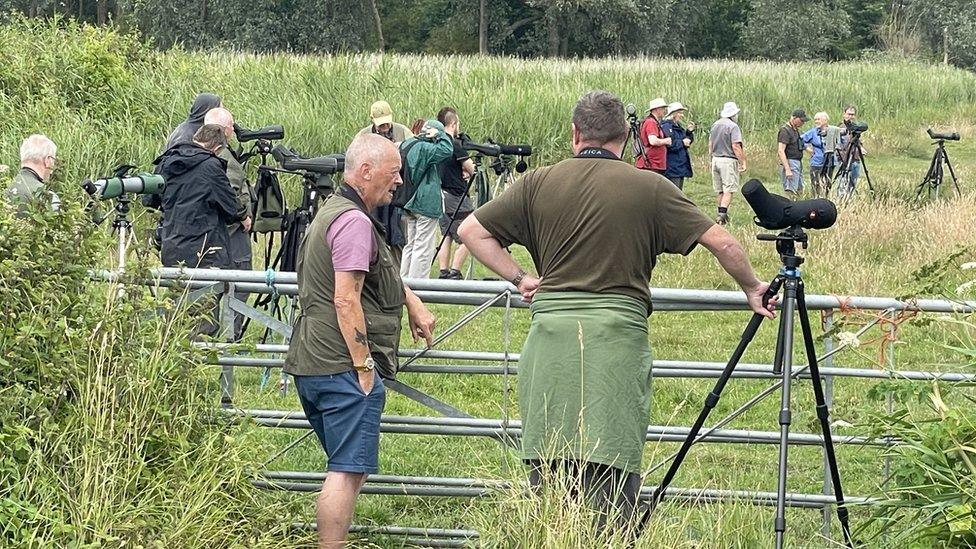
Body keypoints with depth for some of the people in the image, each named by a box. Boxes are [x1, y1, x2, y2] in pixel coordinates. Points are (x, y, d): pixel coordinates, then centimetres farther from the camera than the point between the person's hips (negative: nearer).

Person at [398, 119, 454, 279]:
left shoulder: (406, 145, 11)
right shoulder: (423, 148, -16)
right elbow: (447, 150, -26)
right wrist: (440, 135, -12)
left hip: (410, 203, 9)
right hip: (426, 204, -9)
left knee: (411, 244, 17)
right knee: (423, 248, -6)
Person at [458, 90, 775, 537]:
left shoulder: (538, 183, 7)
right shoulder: (650, 189, 1)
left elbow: (472, 230, 11)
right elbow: (722, 243, 2)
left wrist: (517, 277, 12)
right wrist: (752, 289, 16)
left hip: (551, 333, 2)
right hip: (619, 337, -2)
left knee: (546, 468, 7)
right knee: (614, 464, -1)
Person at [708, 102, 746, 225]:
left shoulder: (714, 125, 11)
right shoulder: (733, 126, -12)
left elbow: (710, 144, 17)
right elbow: (735, 146, -17)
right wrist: (743, 162, -12)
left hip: (715, 159, 7)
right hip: (728, 160, -7)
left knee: (719, 190, 12)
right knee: (729, 190, -6)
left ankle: (722, 214, 16)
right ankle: (723, 213, -18)